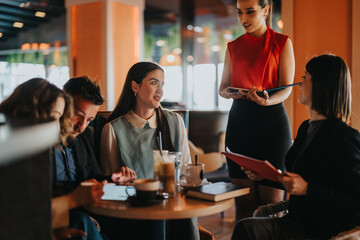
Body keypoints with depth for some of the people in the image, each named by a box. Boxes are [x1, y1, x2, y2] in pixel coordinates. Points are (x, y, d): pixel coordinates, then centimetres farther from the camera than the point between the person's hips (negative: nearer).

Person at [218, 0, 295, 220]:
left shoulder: (282, 43, 2)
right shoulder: (234, 47, 13)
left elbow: (286, 89, -4)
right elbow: (223, 86, 15)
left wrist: (267, 100, -25)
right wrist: (228, 92, -9)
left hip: (271, 120, -3)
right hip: (239, 120, 3)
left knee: (272, 199, -4)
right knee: (244, 200, 4)